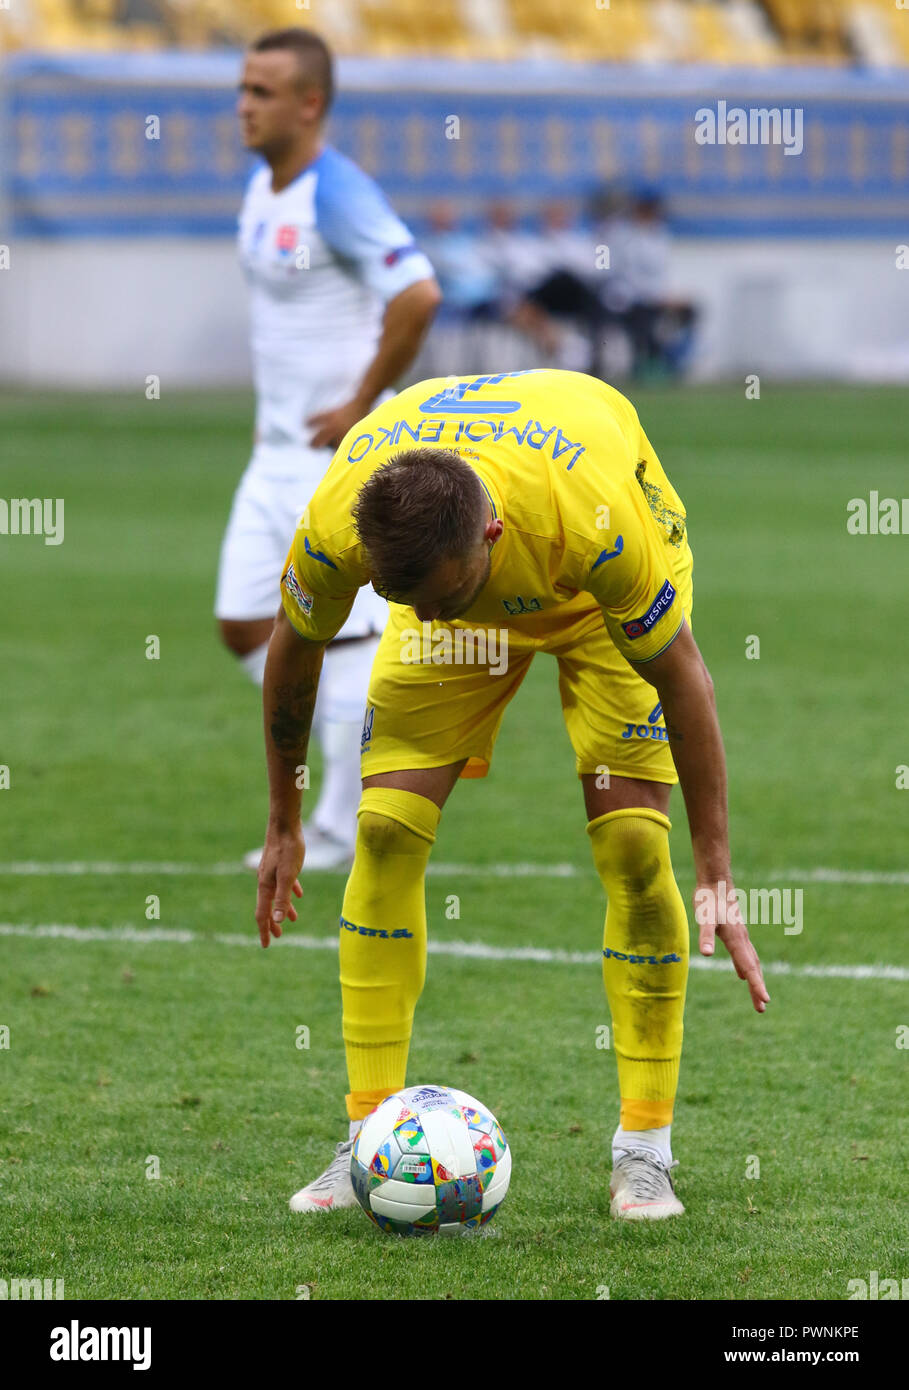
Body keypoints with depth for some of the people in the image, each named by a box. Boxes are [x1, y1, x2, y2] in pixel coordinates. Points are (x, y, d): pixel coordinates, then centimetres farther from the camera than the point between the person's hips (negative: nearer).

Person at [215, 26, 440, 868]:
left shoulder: (337, 196, -18)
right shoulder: (260, 188, 10)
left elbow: (418, 296, -28)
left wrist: (360, 406, -21)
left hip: (339, 452, -9)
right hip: (278, 450, 9)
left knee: (344, 635, -4)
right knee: (243, 625, 8)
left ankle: (343, 835, 4)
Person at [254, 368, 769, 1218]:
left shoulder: (596, 519, -44)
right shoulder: (334, 527, -36)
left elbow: (682, 675, -28)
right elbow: (294, 648, -12)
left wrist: (716, 880, -24)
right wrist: (283, 825, 0)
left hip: (603, 601, -2)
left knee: (634, 844, -15)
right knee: (386, 831, -12)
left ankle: (644, 1149, -5)